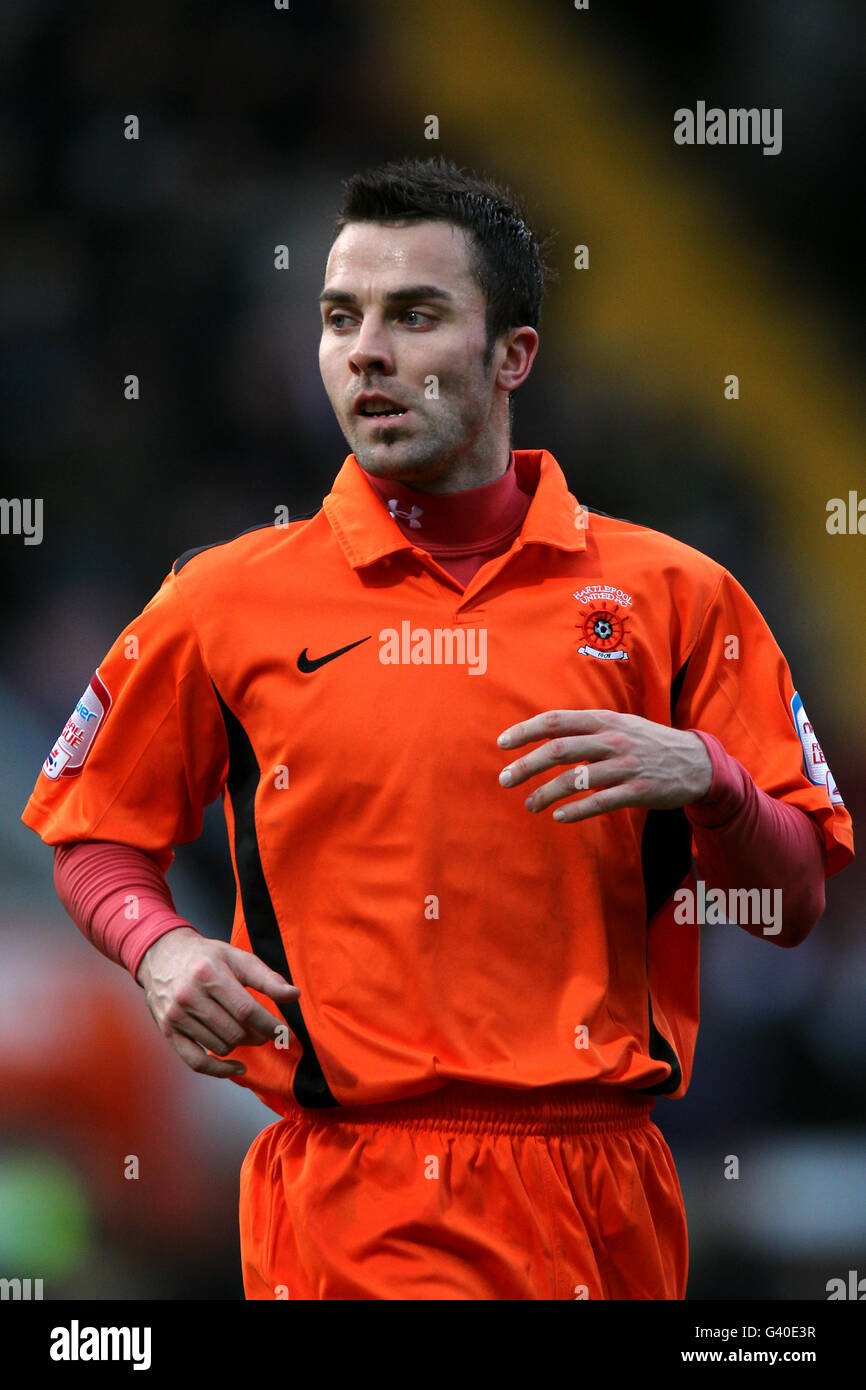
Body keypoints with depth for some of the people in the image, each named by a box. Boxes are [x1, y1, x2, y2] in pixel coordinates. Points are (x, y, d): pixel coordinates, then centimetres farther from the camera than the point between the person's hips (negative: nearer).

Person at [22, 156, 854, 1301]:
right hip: (351, 1197, -1)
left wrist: (709, 780, -14)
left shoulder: (669, 595, 5)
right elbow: (96, 839, 15)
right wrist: (161, 950, -6)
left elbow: (795, 905, 6)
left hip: (602, 1194, 2)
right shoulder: (228, 600, 4)